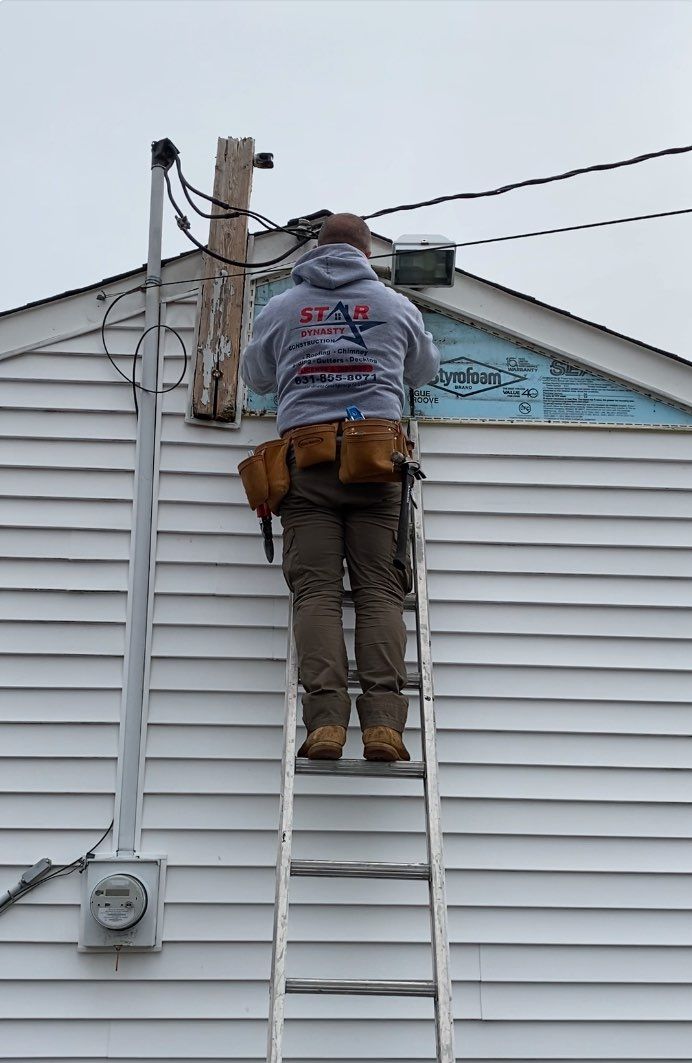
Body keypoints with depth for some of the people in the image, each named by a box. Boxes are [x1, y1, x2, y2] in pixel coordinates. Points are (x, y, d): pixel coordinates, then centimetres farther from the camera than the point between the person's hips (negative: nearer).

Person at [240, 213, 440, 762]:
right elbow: (425, 370, 34)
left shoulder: (281, 308, 17)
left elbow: (256, 376, 31)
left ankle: (326, 721, -17)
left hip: (305, 456, 0)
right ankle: (383, 720, -16)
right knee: (379, 590, -4)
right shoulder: (397, 305, 17)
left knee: (316, 589, -5)